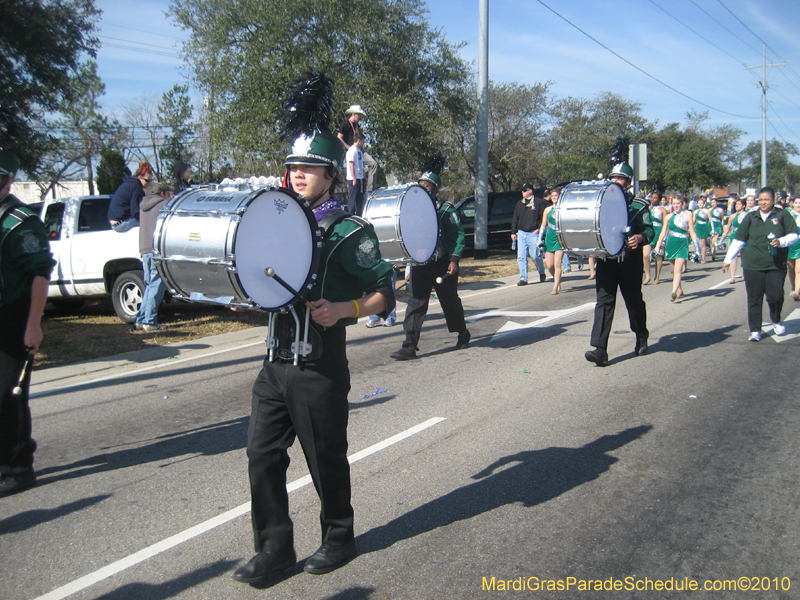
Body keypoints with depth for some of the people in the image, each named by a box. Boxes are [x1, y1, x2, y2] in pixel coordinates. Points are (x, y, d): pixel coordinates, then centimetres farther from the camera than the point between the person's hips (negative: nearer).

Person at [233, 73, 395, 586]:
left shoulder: (350, 231, -9)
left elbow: (384, 296, -9)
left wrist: (341, 309, -24)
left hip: (321, 365, -6)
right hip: (277, 361, 6)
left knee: (327, 459, 8)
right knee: (263, 455, 6)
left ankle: (339, 538, 30)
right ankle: (275, 550, 20)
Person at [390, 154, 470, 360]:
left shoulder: (446, 210, -5)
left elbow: (458, 235, -6)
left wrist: (454, 260, -14)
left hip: (442, 264, -3)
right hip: (420, 264, 4)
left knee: (450, 300, 12)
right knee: (415, 302, -6)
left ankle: (463, 333, 35)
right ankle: (410, 346, -8)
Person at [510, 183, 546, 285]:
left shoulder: (539, 202, 0)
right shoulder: (519, 204, 15)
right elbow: (515, 219, 17)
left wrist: (539, 229, -11)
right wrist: (513, 232, 12)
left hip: (533, 233, -5)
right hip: (521, 233, 5)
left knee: (535, 255, -2)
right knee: (521, 257, -1)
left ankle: (541, 273, 24)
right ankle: (523, 279, 4)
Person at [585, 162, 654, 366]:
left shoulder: (638, 205, 4)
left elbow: (649, 230, -1)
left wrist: (640, 237, -23)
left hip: (630, 260, -2)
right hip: (606, 259, 2)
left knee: (634, 301, 11)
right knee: (604, 301, -8)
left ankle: (641, 338, 36)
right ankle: (600, 349, -14)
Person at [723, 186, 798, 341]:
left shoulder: (783, 215, 4)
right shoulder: (751, 217, 9)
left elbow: (794, 235, 3)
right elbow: (739, 240, 12)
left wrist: (781, 242, -17)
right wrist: (728, 259, 11)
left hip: (776, 265, -1)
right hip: (753, 265, 1)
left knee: (775, 296, -6)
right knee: (754, 299, 1)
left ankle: (776, 321, 24)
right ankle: (755, 331, 10)